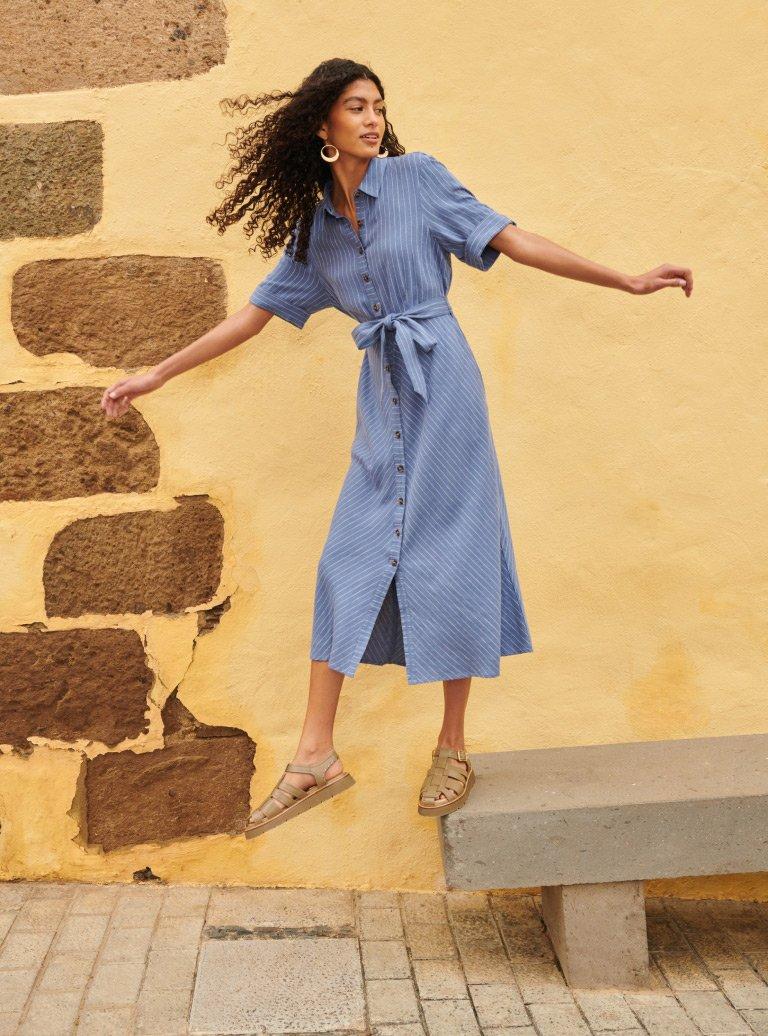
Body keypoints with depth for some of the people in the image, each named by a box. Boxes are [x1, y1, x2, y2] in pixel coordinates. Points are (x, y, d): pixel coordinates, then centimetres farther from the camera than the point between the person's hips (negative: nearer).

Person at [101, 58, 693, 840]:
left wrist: (628, 282, -7)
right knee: (349, 561, 0)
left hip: (439, 381, -4)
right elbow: (255, 312, 15)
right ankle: (315, 758, 5)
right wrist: (156, 375, 15)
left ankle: (452, 748, 11)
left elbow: (509, 239, -2)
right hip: (381, 395, 4)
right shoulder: (315, 227, 12)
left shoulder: (418, 177, 1)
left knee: (447, 556, -2)